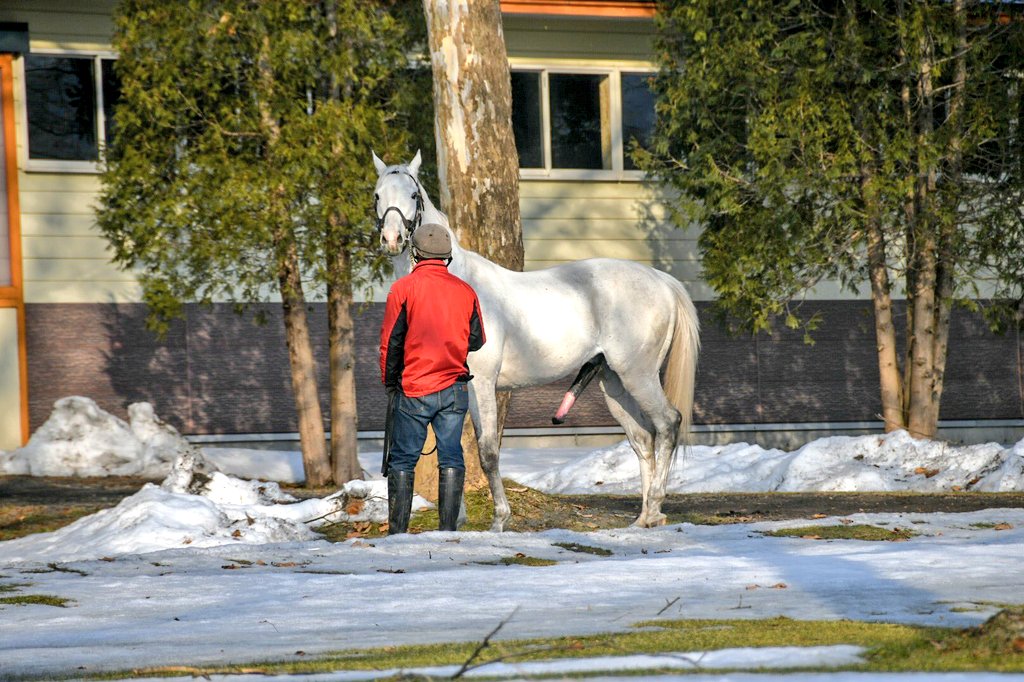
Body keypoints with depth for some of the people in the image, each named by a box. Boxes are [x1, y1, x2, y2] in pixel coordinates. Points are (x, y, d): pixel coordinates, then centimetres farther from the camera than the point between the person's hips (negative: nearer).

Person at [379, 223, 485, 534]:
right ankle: (448, 531, 3)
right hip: (455, 389, 3)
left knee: (402, 461, 4)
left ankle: (397, 532, 2)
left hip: (414, 389, -3)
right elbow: (476, 340, 11)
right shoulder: (465, 291, 3)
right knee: (451, 459, 6)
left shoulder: (403, 288, -6)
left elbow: (391, 341, -5)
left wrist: (390, 381, 7)